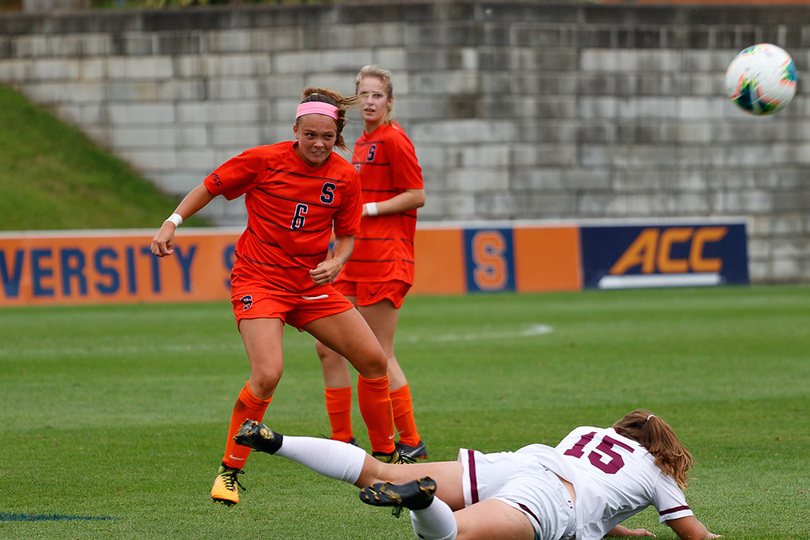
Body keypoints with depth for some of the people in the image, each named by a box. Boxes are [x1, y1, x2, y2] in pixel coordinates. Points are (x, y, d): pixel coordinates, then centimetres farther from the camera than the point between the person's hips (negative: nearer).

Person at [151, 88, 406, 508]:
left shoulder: (345, 177, -2)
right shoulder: (264, 160, -12)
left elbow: (346, 235, 10)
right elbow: (209, 188, 0)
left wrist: (335, 262, -11)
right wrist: (171, 224, -9)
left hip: (312, 284, 5)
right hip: (259, 280, -5)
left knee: (374, 361, 1)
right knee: (267, 375, -25)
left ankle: (386, 458, 20)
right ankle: (229, 471, -9)